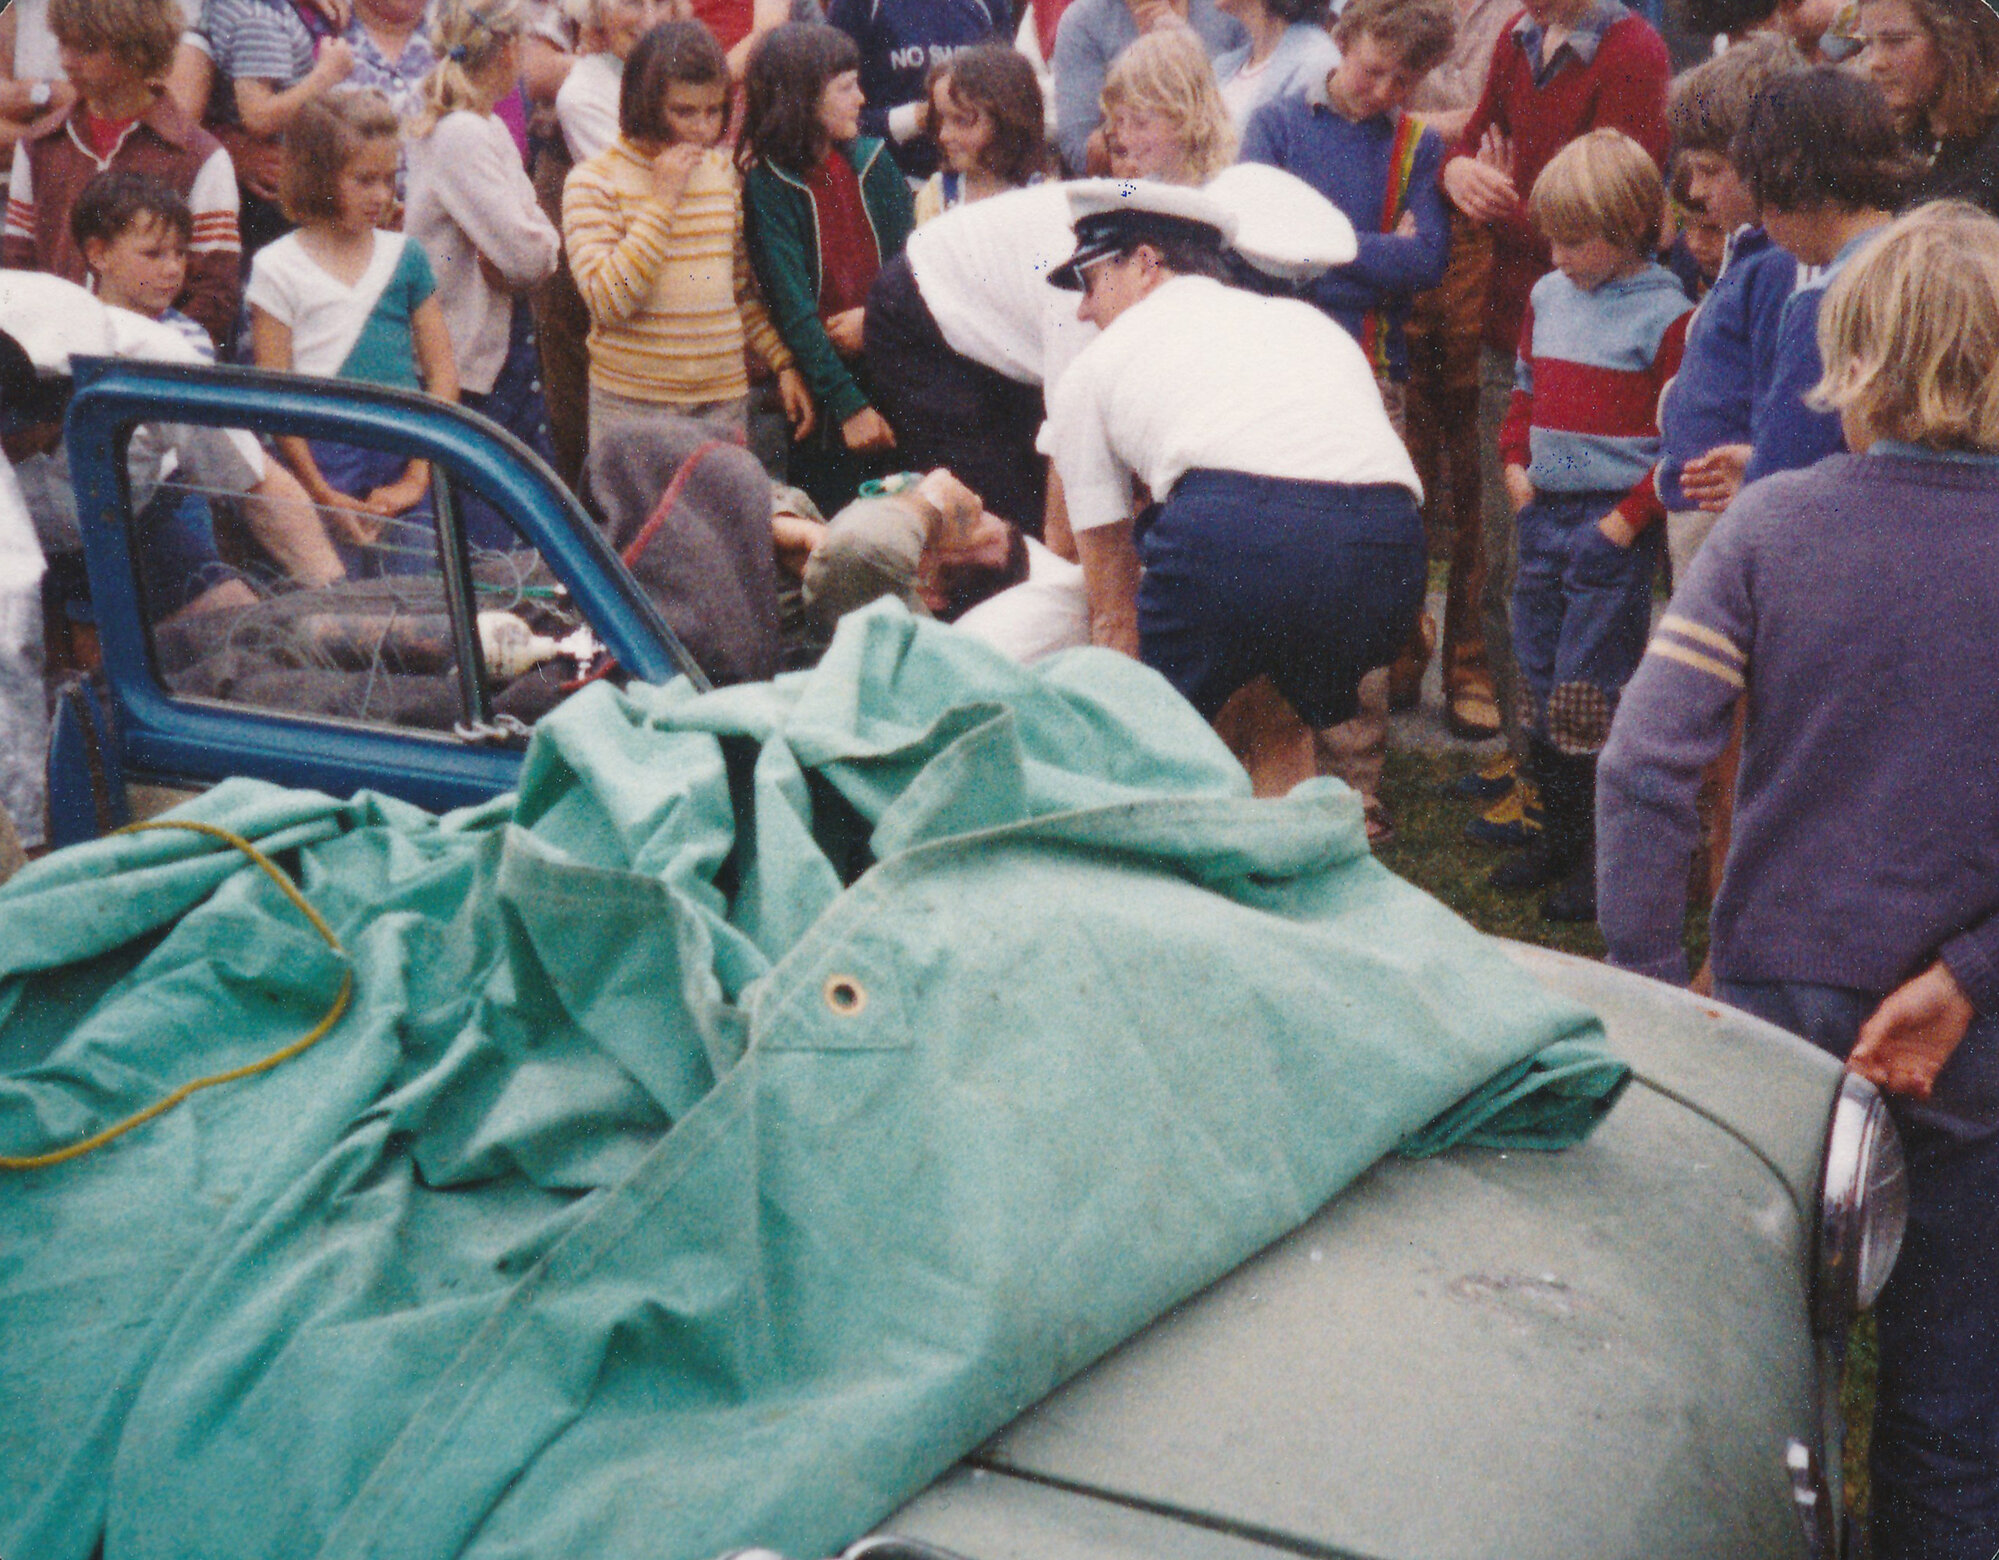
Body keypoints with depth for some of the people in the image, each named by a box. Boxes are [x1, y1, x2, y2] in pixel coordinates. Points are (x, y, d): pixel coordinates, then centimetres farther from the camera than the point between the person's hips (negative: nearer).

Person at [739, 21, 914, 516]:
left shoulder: (872, 162, 6)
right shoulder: (768, 187, -9)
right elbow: (794, 311, -14)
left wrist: (877, 317, -15)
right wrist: (848, 406, -19)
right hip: (822, 383, -4)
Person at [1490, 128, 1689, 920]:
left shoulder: (1665, 314, -10)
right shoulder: (1548, 296, 10)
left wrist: (1632, 513, -15)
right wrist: (1515, 463, 8)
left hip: (1614, 521, -7)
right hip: (1545, 513, 7)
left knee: (1593, 687, -5)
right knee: (1538, 675, 12)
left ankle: (1606, 855, 5)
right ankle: (1560, 832, 25)